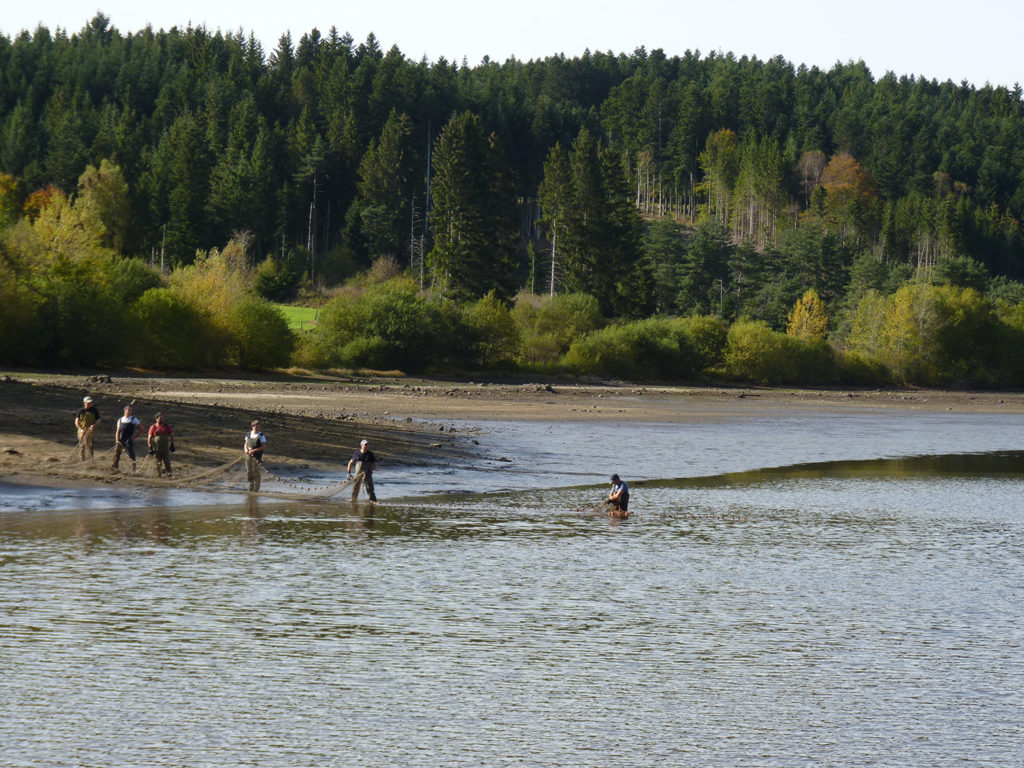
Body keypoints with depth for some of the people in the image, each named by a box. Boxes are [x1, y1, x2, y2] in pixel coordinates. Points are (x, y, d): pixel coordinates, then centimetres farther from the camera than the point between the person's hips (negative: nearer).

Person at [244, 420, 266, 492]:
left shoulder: (261, 436, -6)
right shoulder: (249, 434, 11)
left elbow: (264, 446, -12)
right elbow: (246, 444, 18)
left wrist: (254, 450, -18)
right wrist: (246, 449, -5)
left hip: (257, 456, -5)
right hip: (248, 455, 5)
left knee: (255, 472, -8)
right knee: (248, 472, 8)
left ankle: (256, 489, -2)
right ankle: (251, 488, 21)